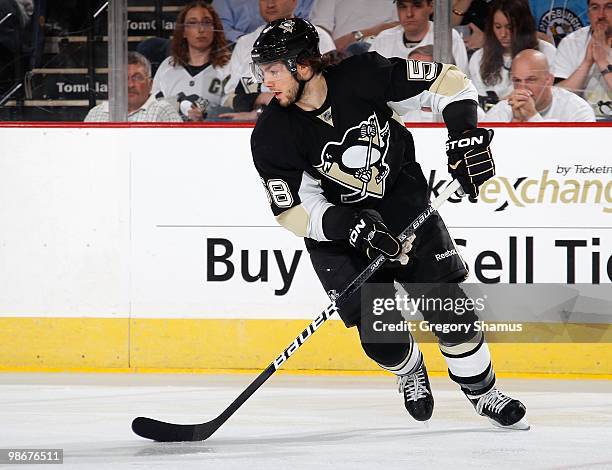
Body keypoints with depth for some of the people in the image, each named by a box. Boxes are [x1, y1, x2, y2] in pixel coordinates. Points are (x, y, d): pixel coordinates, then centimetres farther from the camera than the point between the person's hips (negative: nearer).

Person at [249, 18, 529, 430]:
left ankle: (483, 392, 18)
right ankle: (411, 373, 27)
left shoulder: (364, 76, -22)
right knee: (380, 334, -8)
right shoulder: (272, 136, -20)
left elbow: (446, 80, -12)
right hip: (334, 227, 0)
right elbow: (293, 210, -18)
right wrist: (349, 226, -32)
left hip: (404, 201, 0)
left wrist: (465, 136, -21)